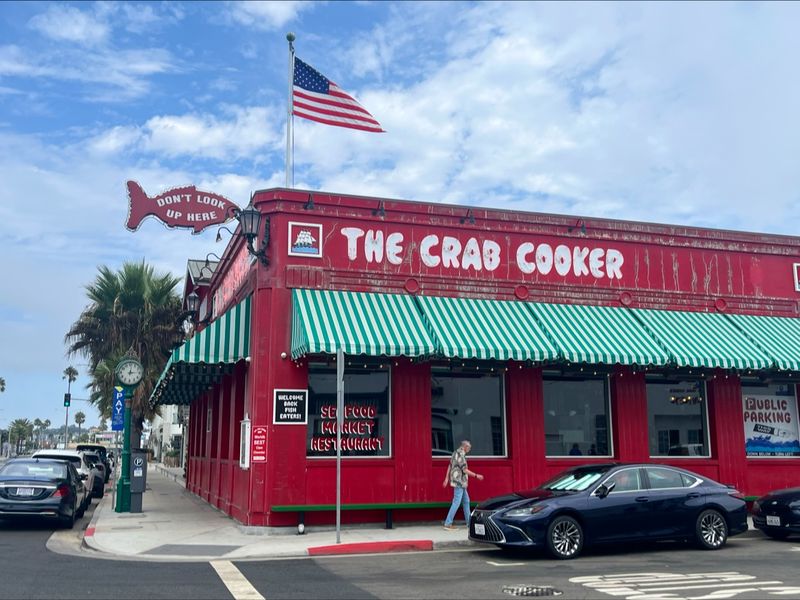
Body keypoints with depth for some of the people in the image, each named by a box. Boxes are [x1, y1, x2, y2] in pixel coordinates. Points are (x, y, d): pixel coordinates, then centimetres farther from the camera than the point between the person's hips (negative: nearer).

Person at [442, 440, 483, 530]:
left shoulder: (456, 453, 13)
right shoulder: (460, 455, -17)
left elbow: (450, 466, 16)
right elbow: (465, 470, -17)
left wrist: (447, 478, 18)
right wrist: (476, 476, -9)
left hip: (460, 482, 10)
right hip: (459, 482, -10)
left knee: (466, 501, 14)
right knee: (456, 502, -10)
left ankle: (469, 523, 20)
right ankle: (448, 524, -10)